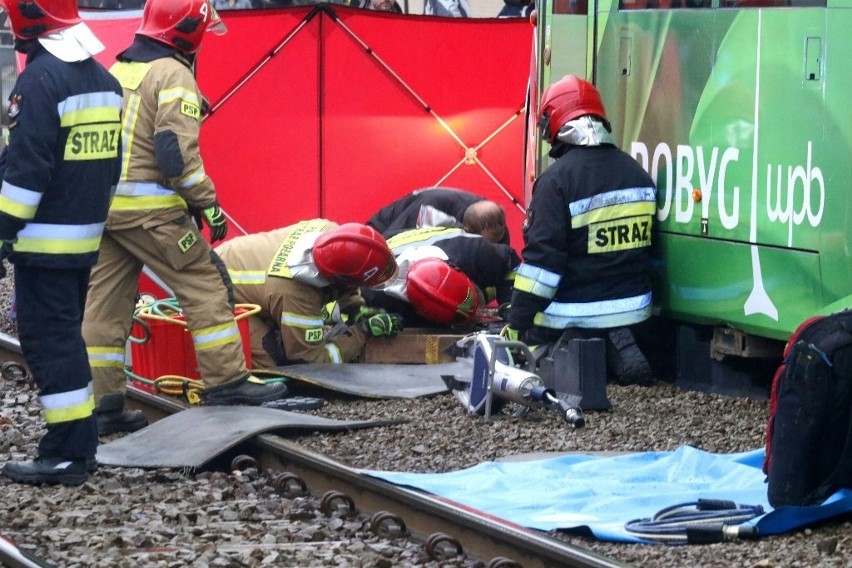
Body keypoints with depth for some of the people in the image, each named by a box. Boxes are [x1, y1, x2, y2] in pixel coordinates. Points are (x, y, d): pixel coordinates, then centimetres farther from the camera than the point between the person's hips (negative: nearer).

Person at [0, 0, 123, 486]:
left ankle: (66, 455, -6)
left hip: (45, 241, -9)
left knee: (48, 340, -5)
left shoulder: (41, 79, -17)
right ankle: (81, 444, 21)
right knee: (66, 335, 17)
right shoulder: (103, 79, 12)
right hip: (86, 237, 9)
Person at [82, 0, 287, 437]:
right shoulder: (172, 75, -9)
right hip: (149, 209, -8)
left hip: (101, 204, 8)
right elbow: (177, 151, -18)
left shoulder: (115, 72, 17)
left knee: (104, 303, 7)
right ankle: (227, 382, 3)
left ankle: (103, 405, 8)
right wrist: (207, 203, -12)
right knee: (204, 288, 2)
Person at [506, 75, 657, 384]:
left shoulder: (558, 178, -16)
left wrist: (517, 322, -14)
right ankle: (615, 348, -3)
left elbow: (542, 258, -19)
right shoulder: (638, 174, 6)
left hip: (571, 319, -6)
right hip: (632, 310, 6)